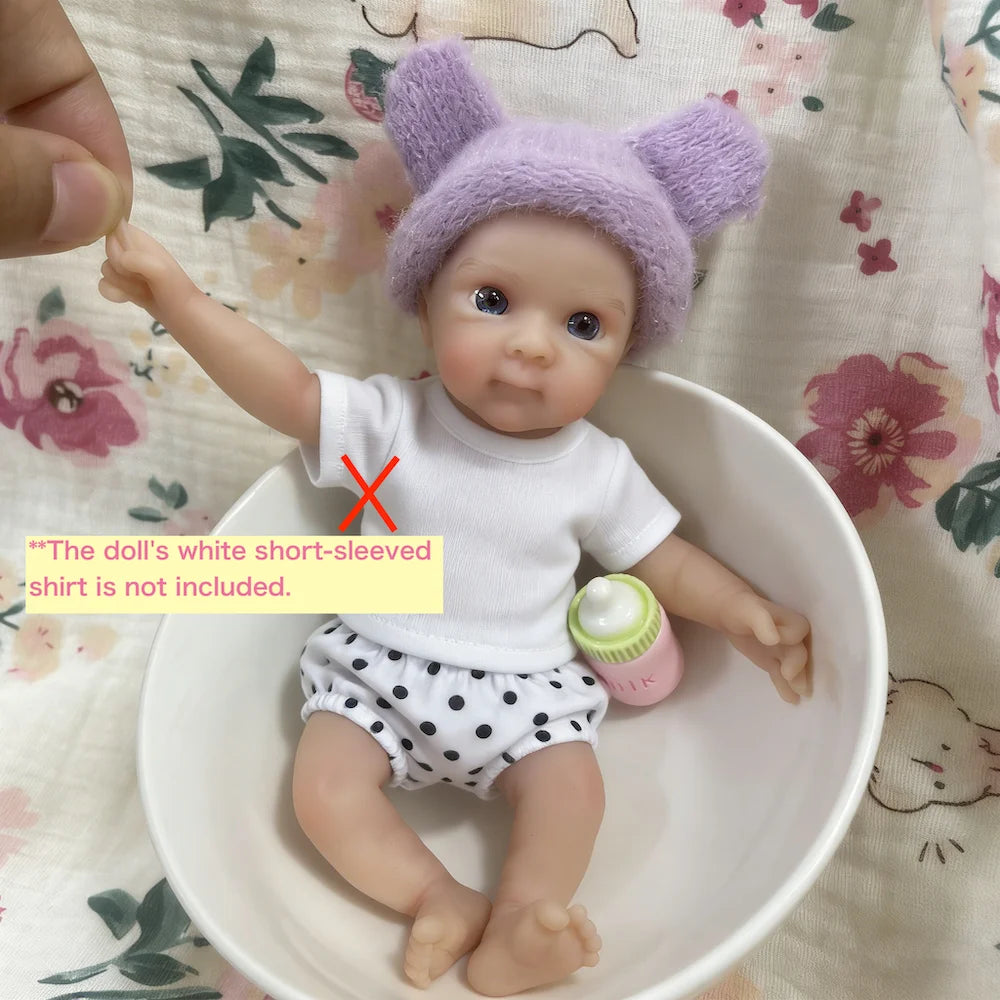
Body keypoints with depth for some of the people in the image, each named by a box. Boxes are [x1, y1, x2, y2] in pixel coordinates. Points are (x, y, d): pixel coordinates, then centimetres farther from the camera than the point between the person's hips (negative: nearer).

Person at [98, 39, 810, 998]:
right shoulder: (391, 421, -10)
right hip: (378, 668, 0)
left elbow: (662, 557, 4)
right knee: (323, 787, -15)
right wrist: (174, 294, -26)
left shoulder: (597, 469, -6)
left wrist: (741, 612, -7)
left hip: (524, 691, 1)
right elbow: (283, 388, -17)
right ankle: (440, 900, -8)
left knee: (573, 786, -18)